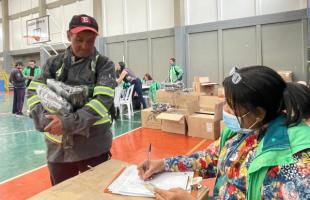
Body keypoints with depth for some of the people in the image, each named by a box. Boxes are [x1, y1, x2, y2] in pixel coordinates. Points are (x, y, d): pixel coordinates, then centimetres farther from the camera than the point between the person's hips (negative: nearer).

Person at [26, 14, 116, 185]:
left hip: (94, 146, -2)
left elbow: (104, 99, -16)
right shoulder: (54, 63, 5)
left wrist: (69, 123, -23)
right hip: (58, 146, 3)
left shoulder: (104, 64, -4)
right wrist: (45, 119, -18)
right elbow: (33, 92, 0)